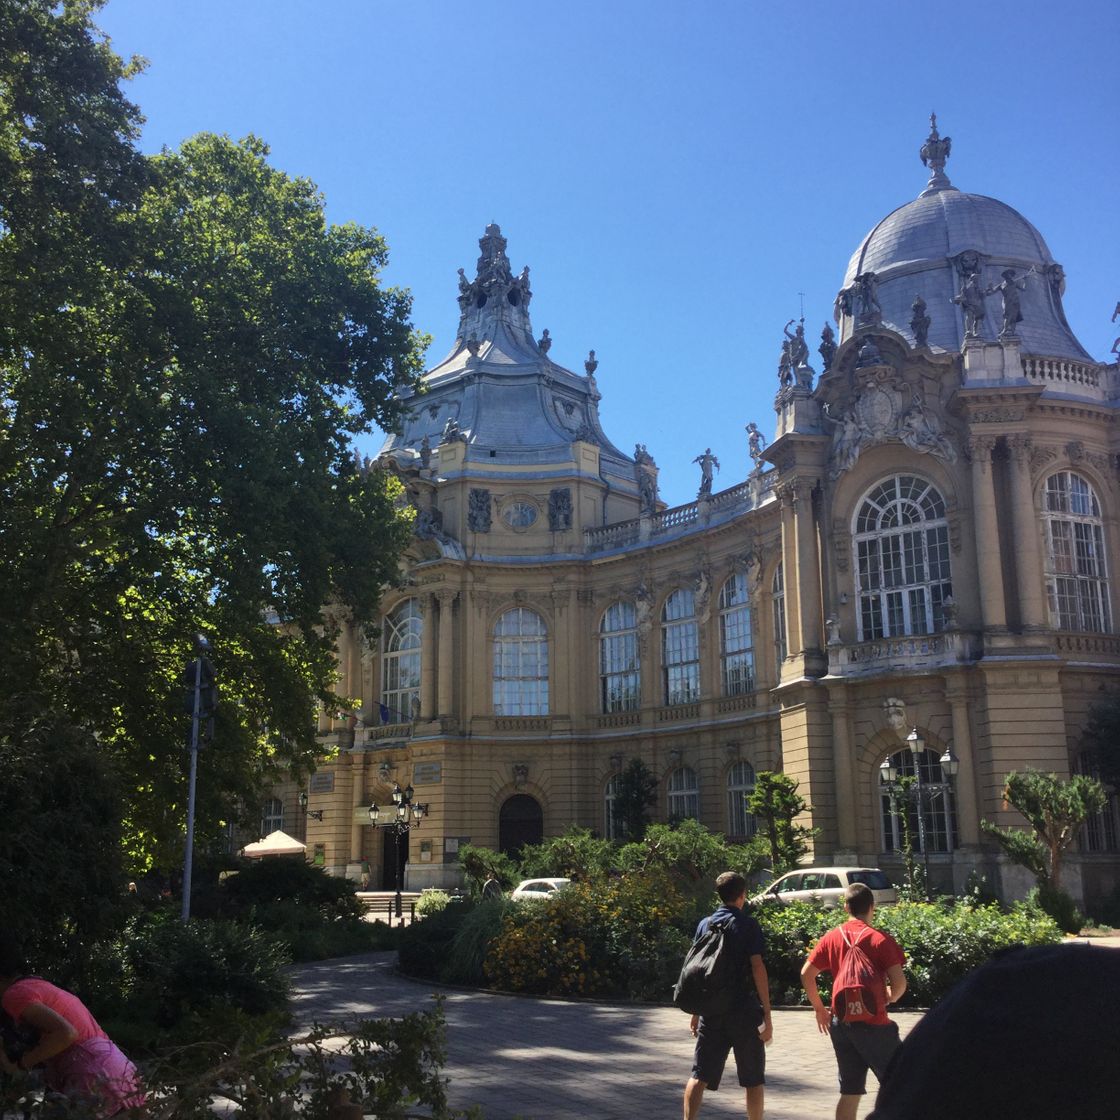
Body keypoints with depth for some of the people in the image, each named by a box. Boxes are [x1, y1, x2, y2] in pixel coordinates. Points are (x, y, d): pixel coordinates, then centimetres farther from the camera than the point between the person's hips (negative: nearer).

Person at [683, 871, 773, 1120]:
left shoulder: (705, 924, 7)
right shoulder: (749, 925, -6)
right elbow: (757, 967, -12)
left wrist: (695, 1013, 16)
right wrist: (767, 1015, -10)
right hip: (744, 1008, -3)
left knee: (699, 1075, 4)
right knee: (754, 1079, 10)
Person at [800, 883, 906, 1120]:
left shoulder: (832, 937, 4)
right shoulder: (881, 939, -10)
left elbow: (806, 974, 4)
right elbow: (899, 982, -15)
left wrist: (819, 1008, 14)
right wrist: (888, 999, 5)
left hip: (841, 1022, 5)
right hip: (873, 1024, -5)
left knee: (850, 1091, 12)